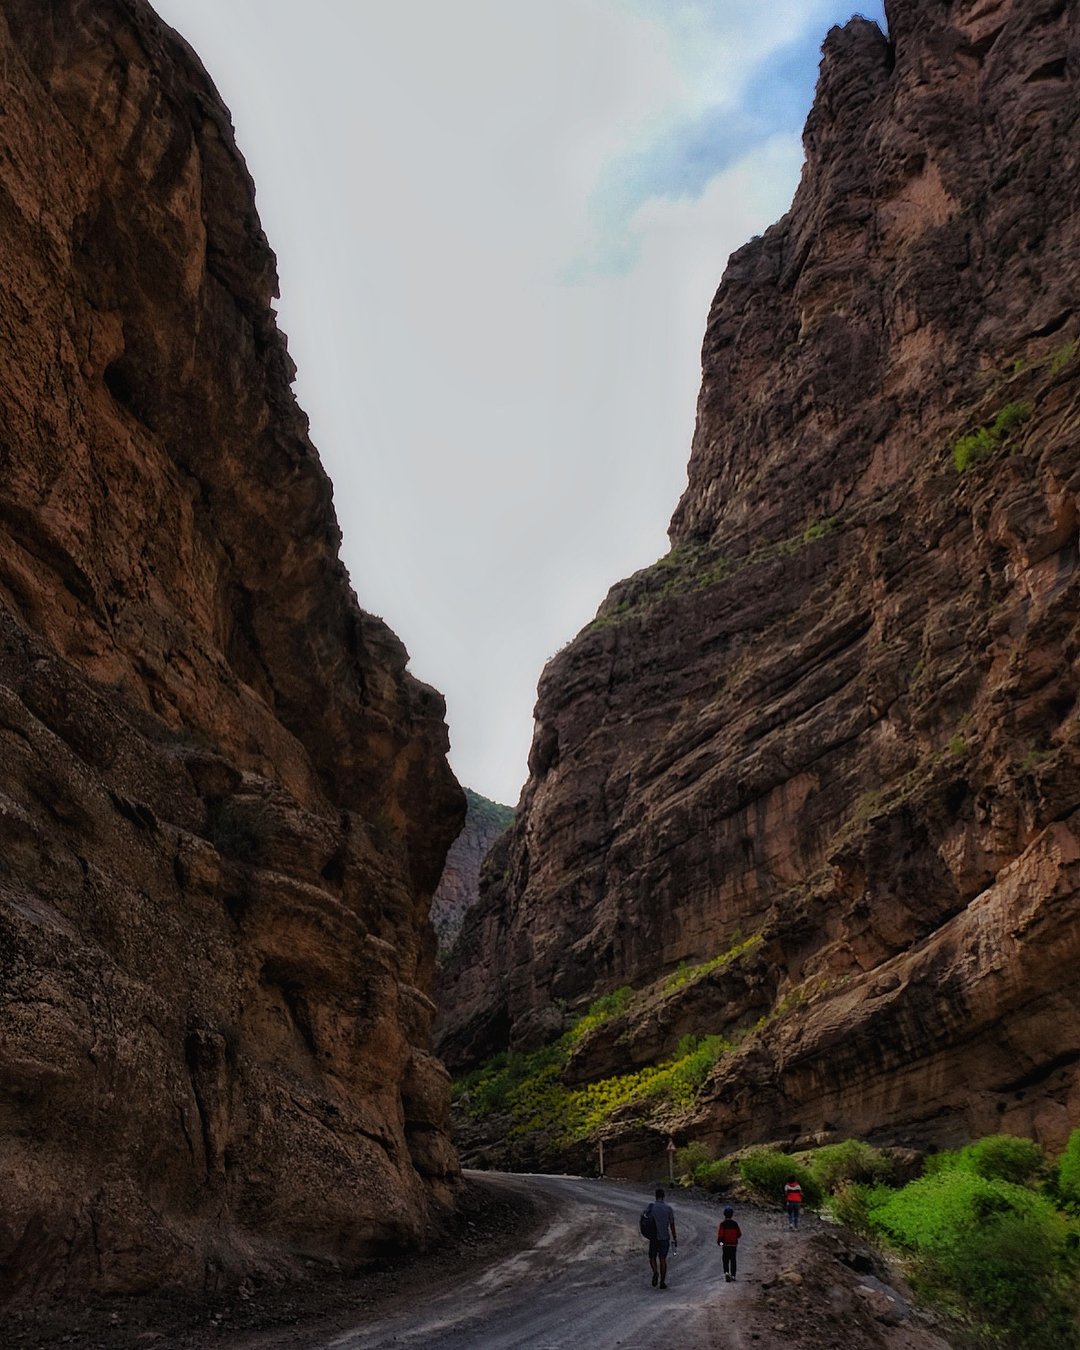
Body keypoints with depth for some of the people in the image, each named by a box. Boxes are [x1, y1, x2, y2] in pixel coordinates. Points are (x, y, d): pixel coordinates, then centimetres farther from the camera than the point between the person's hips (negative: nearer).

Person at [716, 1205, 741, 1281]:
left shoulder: (723, 1223, -11)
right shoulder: (735, 1223, -3)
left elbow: (720, 1234, -15)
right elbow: (739, 1234, 2)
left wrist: (719, 1241, 2)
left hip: (725, 1244, -2)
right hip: (733, 1244, 2)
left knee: (725, 1260, 5)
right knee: (733, 1260, 14)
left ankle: (726, 1273, -16)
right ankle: (733, 1275, 16)